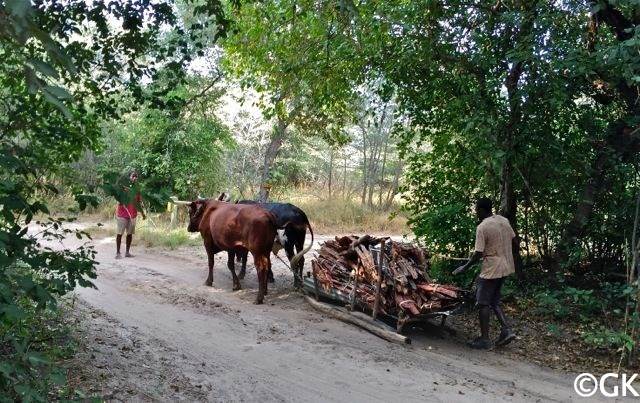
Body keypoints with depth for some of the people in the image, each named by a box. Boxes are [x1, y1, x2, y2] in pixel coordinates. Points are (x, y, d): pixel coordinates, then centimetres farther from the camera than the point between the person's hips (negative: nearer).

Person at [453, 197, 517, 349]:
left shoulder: (482, 227, -19)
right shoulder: (504, 220, 4)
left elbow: (478, 254, -19)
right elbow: (515, 241, 11)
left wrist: (464, 267, -7)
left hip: (491, 269, -8)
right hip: (505, 267, 8)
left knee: (484, 303, 3)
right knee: (494, 301, 19)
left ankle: (484, 339, 8)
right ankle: (506, 330, 8)